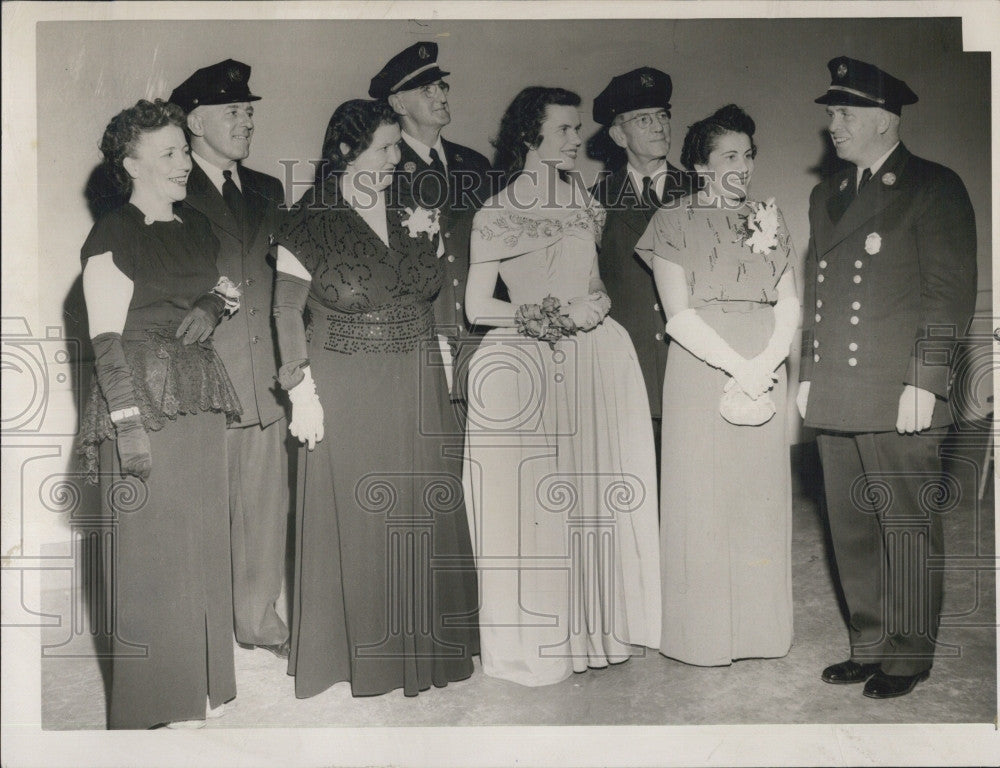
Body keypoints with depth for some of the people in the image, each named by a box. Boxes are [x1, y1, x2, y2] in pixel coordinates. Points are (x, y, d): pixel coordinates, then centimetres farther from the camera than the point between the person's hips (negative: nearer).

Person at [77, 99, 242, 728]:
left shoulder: (198, 228, 13)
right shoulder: (113, 235, -6)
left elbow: (230, 282, 26)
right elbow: (107, 340, -11)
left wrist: (214, 305, 1)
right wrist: (128, 423, -17)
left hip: (204, 403, 6)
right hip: (144, 398, -6)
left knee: (204, 540, 10)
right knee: (152, 549, -1)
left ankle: (202, 682, 24)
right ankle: (157, 700, 13)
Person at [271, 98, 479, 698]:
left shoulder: (411, 214, 9)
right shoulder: (312, 221, -5)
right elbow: (288, 309, -4)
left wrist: (428, 239, 0)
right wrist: (302, 390, -9)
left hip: (417, 392, 5)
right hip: (346, 395, -4)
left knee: (422, 513, 9)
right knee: (354, 519, 3)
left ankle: (422, 643, 24)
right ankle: (357, 646, 19)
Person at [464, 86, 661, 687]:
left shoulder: (586, 205, 14)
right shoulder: (497, 214, -1)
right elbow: (476, 308, -5)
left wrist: (599, 304, 2)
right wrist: (556, 317, -12)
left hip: (596, 362, 5)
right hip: (525, 368, -5)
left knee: (594, 494, 6)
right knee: (530, 501, -1)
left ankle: (593, 626, 21)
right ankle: (535, 641, 12)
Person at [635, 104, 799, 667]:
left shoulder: (770, 220, 15)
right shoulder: (674, 222, 2)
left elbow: (790, 306, 7)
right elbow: (679, 315, -7)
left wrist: (765, 365, -11)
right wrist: (738, 367, -15)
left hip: (765, 374, 4)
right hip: (701, 372, -4)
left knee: (761, 495, 6)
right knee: (702, 496, 0)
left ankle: (760, 628, 19)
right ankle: (704, 635, 11)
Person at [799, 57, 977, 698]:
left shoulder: (933, 188, -1)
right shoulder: (826, 195, 19)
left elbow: (951, 290, -7)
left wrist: (924, 381, -13)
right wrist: (809, 375, 15)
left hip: (897, 400, -6)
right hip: (836, 400, 7)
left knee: (907, 530, 3)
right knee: (852, 531, 12)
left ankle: (910, 656, 17)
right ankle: (869, 647, 26)